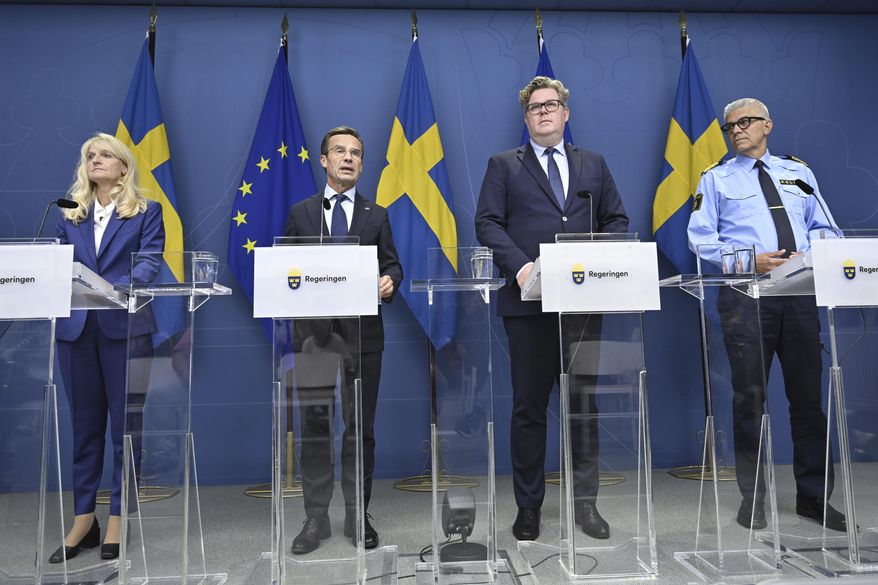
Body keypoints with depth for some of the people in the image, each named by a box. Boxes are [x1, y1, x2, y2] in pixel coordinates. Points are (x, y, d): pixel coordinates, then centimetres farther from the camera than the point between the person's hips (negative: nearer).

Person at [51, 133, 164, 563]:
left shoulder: (146, 212, 7)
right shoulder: (70, 215, 18)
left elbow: (149, 262, -6)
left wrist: (118, 289, -24)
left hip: (125, 326, -4)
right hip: (76, 327, 4)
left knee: (124, 425, 2)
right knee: (84, 425, 10)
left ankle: (118, 519, 14)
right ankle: (83, 520, 21)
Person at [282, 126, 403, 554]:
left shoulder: (377, 216, 11)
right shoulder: (300, 213, 11)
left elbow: (392, 265, 7)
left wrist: (389, 282, -14)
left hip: (362, 331, 0)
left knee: (361, 427, 6)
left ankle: (358, 516, 20)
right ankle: (316, 518, 19)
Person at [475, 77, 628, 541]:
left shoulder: (593, 164, 18)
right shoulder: (504, 165, 10)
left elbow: (616, 219, 14)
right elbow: (487, 222, -1)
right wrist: (519, 264, -16)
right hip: (528, 300, -2)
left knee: (584, 403, 8)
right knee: (529, 407, 4)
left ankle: (585, 502, 22)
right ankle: (528, 507, 17)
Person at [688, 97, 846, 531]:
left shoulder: (798, 172, 18)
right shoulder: (716, 178, 9)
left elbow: (823, 226, 16)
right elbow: (700, 237, -1)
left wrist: (811, 254, -7)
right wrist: (749, 258, -15)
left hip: (800, 293, 3)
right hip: (745, 295, -3)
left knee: (808, 394, 8)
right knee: (749, 396, 1)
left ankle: (813, 496, 22)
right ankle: (752, 497, 14)